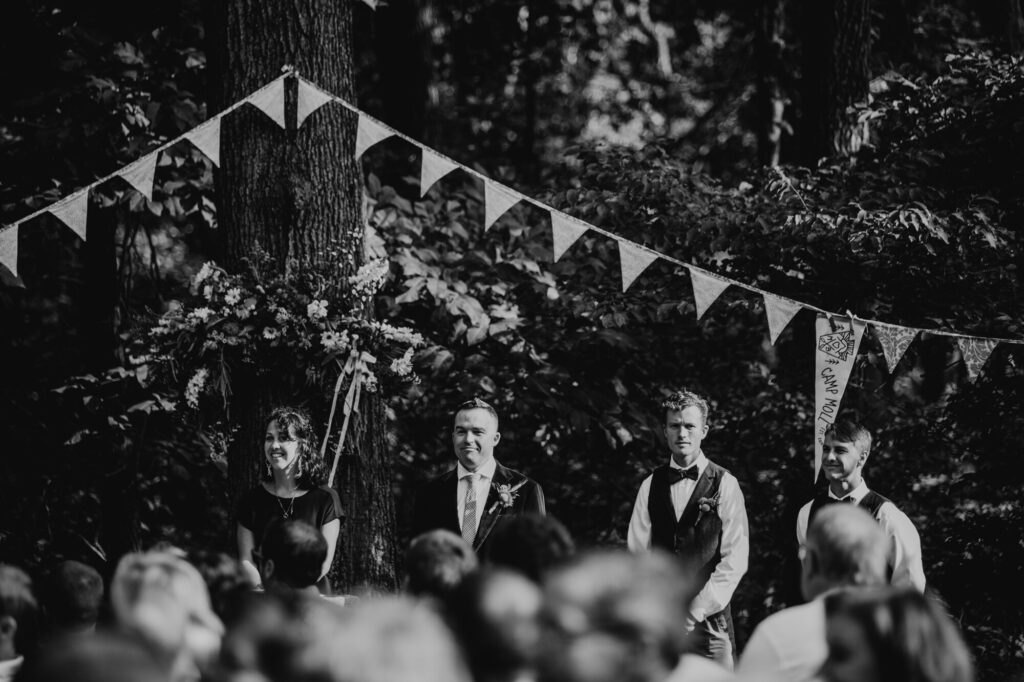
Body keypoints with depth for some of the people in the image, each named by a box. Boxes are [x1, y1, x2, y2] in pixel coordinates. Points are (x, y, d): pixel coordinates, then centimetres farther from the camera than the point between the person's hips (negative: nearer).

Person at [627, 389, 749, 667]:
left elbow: (734, 559, -5)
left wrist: (698, 610, -11)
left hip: (708, 615, -2)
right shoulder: (651, 486, 8)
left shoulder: (725, 485, 0)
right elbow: (637, 554, 6)